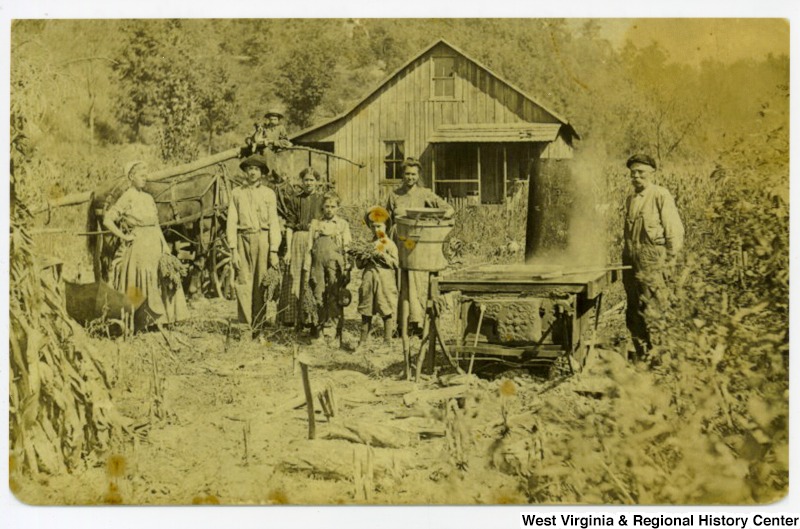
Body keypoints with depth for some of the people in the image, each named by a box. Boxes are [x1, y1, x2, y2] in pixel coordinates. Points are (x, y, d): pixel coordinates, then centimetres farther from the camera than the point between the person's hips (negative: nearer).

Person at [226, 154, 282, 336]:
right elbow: (231, 222, 6)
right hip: (243, 239, 0)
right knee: (243, 283, -6)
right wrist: (233, 249, -3)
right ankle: (245, 327, -4)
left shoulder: (268, 194, 8)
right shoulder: (236, 193, 9)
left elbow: (274, 223, 5)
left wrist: (274, 251, -3)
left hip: (262, 239, 0)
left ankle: (259, 327, 9)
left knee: (261, 285, 0)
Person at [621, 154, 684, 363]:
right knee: (634, 314, 10)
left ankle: (659, 357, -3)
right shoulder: (630, 199, 15)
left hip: (653, 263, -7)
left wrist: (669, 263, -10)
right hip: (632, 263, 7)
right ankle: (641, 356, 20)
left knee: (652, 313, -10)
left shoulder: (661, 196, -5)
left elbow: (675, 232, -7)